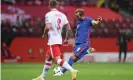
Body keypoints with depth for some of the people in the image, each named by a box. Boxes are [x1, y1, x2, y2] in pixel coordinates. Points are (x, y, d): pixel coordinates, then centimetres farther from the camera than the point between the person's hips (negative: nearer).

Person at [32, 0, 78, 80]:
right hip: (59, 40, 8)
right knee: (48, 58, 20)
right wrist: (66, 39, 17)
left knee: (58, 59, -13)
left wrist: (44, 34, -3)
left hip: (53, 41, -8)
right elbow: (69, 28, 5)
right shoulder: (62, 15, 8)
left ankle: (73, 71, -30)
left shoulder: (49, 14, -9)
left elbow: (48, 27, -22)